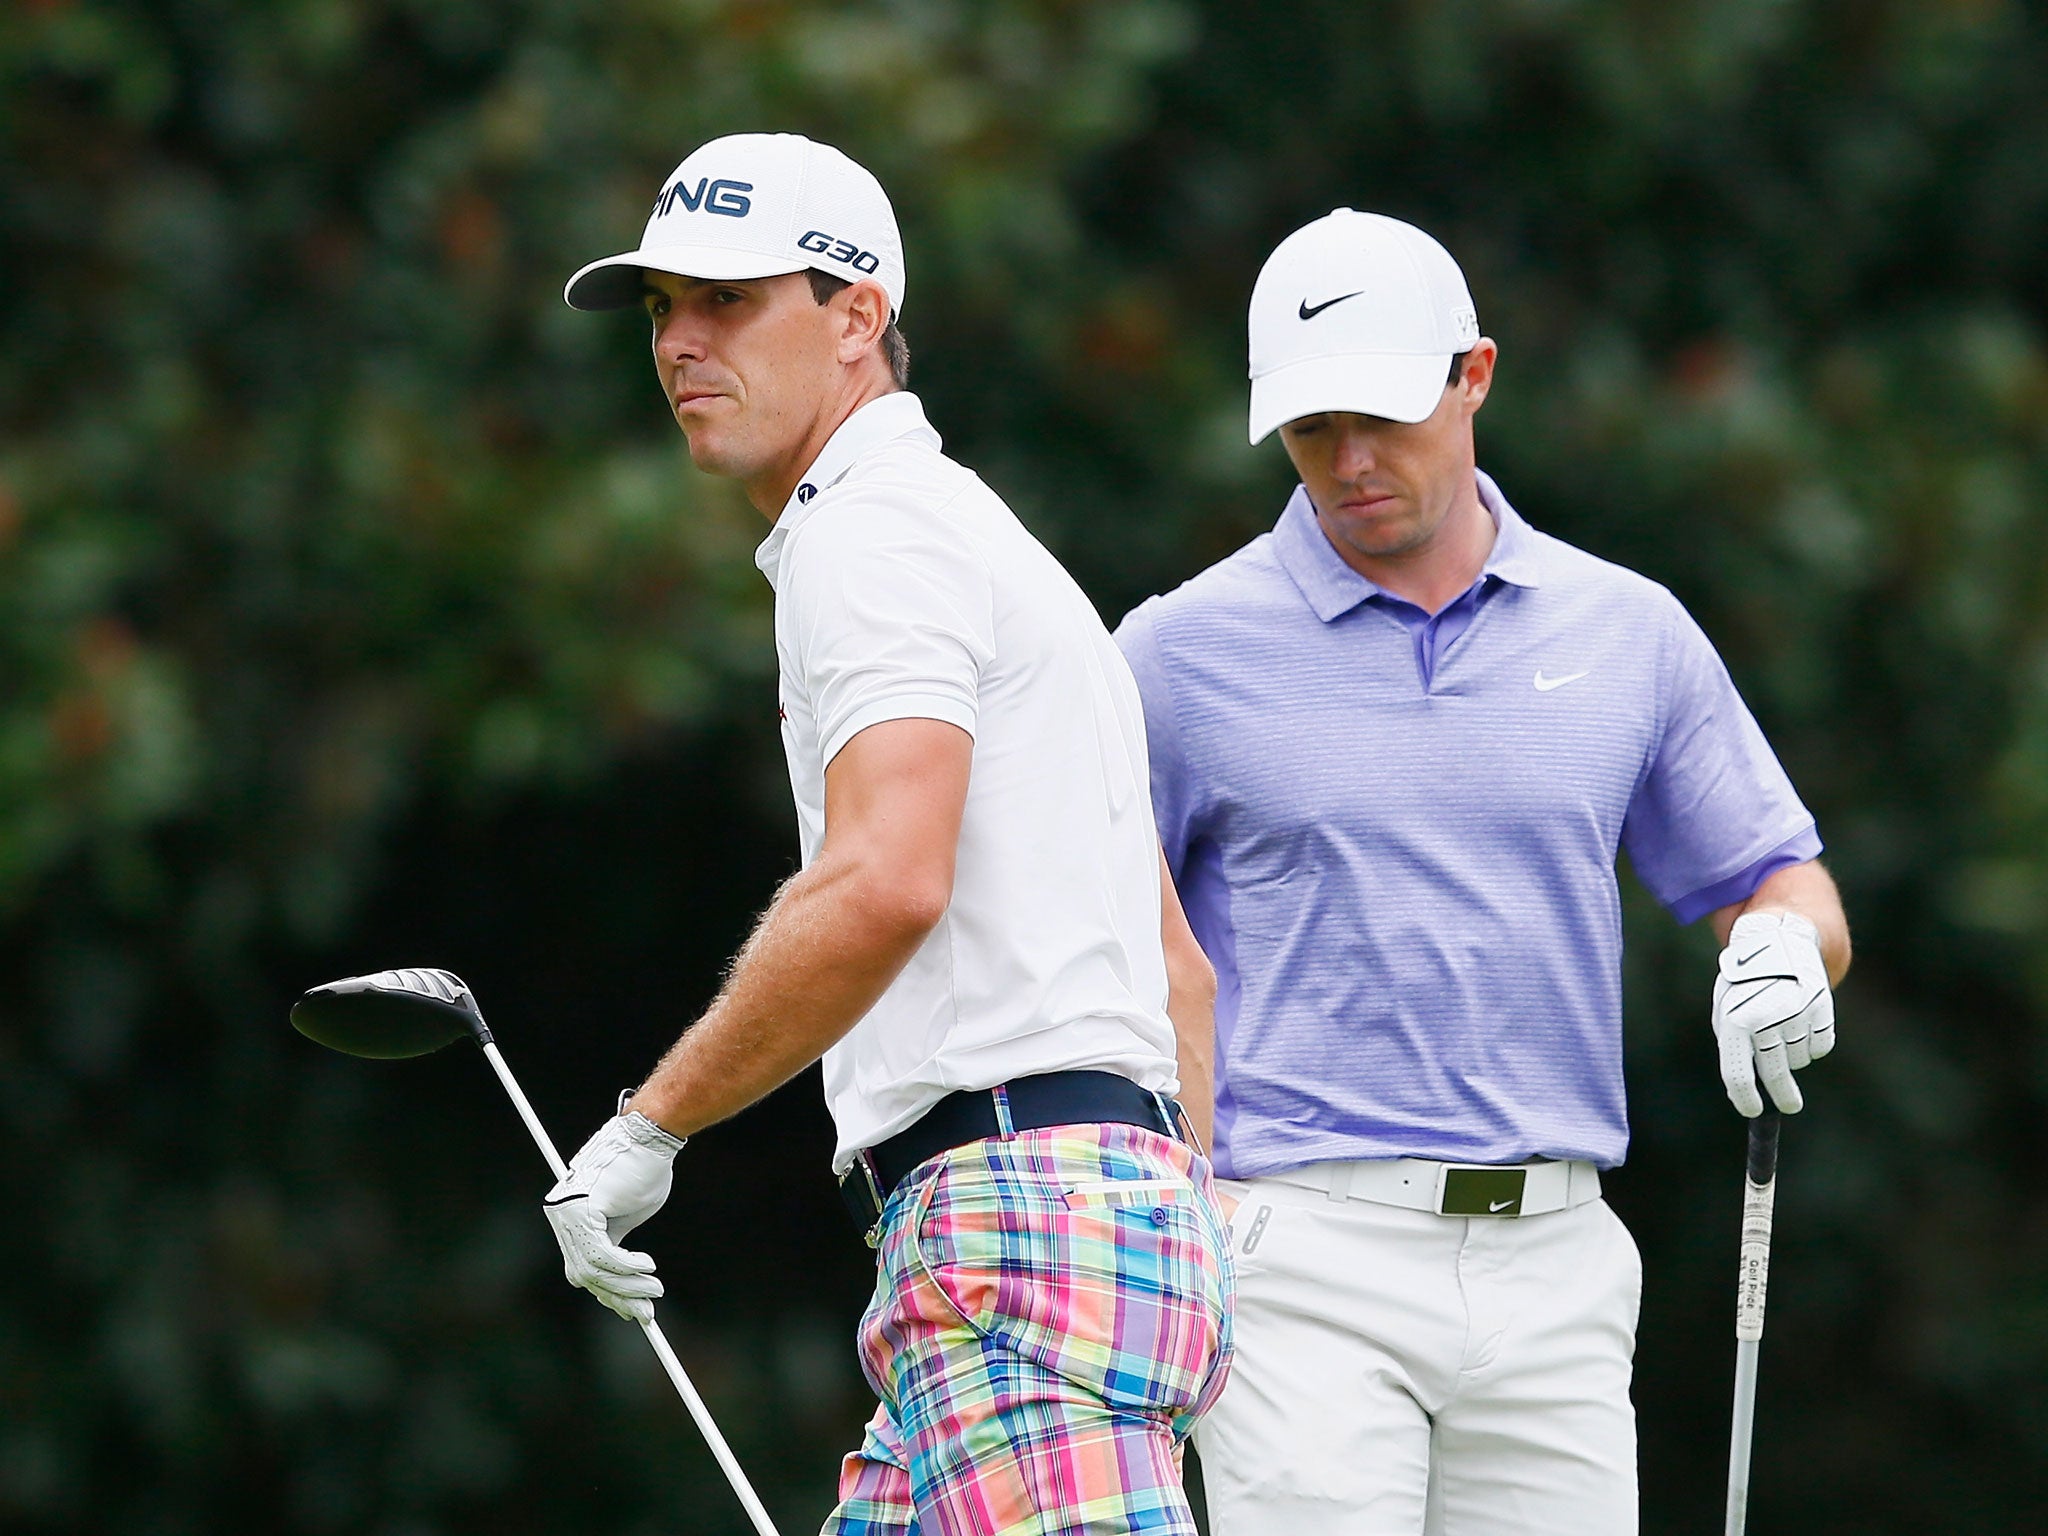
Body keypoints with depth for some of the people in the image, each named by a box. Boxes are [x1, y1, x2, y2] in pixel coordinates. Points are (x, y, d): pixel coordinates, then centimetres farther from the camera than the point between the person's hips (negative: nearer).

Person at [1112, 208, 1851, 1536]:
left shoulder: (1632, 634, 11)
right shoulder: (1183, 653, 3)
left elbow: (1787, 893, 16)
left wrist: (1781, 948, -9)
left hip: (1554, 1275, 3)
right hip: (1299, 1265, -3)